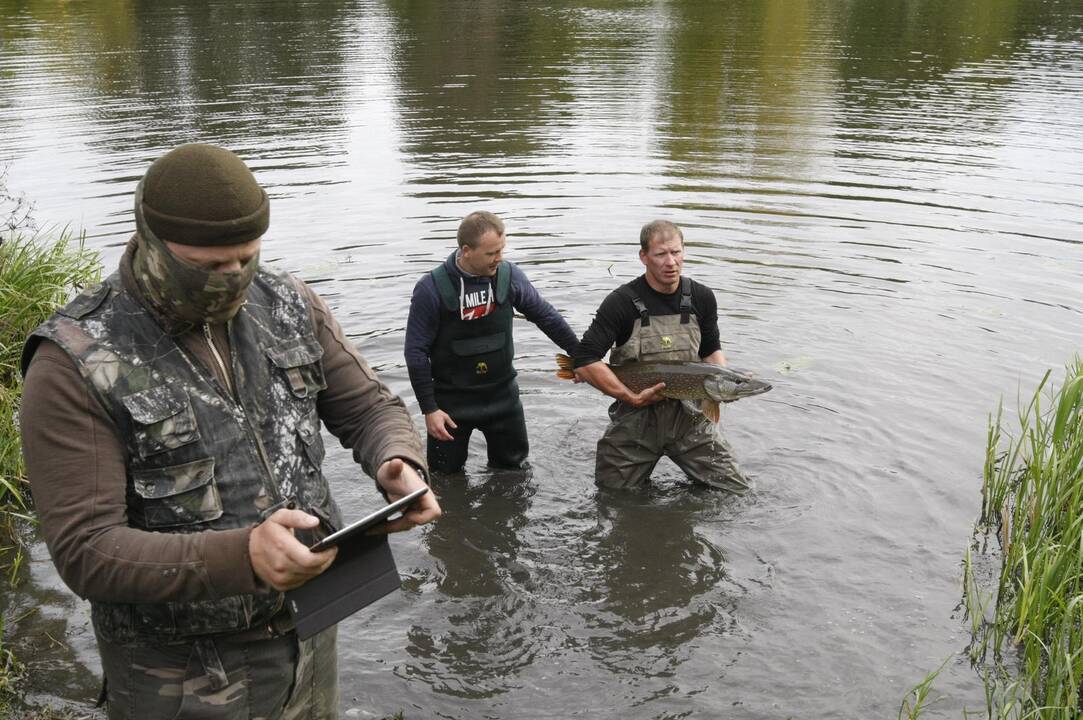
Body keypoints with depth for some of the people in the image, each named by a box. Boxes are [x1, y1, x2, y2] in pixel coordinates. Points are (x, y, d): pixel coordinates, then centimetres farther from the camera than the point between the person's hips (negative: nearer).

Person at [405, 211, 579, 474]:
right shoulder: (431, 289, -18)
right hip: (452, 400, -3)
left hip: (502, 393, 3)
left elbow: (545, 315, 5)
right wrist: (429, 409, -14)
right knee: (445, 474, 9)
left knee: (513, 467, 17)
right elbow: (417, 352, -13)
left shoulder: (509, 276, -10)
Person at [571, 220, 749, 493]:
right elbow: (585, 361, -18)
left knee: (738, 493, 4)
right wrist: (632, 397, -21)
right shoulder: (622, 302, -14)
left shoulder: (702, 298, -2)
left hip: (689, 416, 3)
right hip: (634, 419, -2)